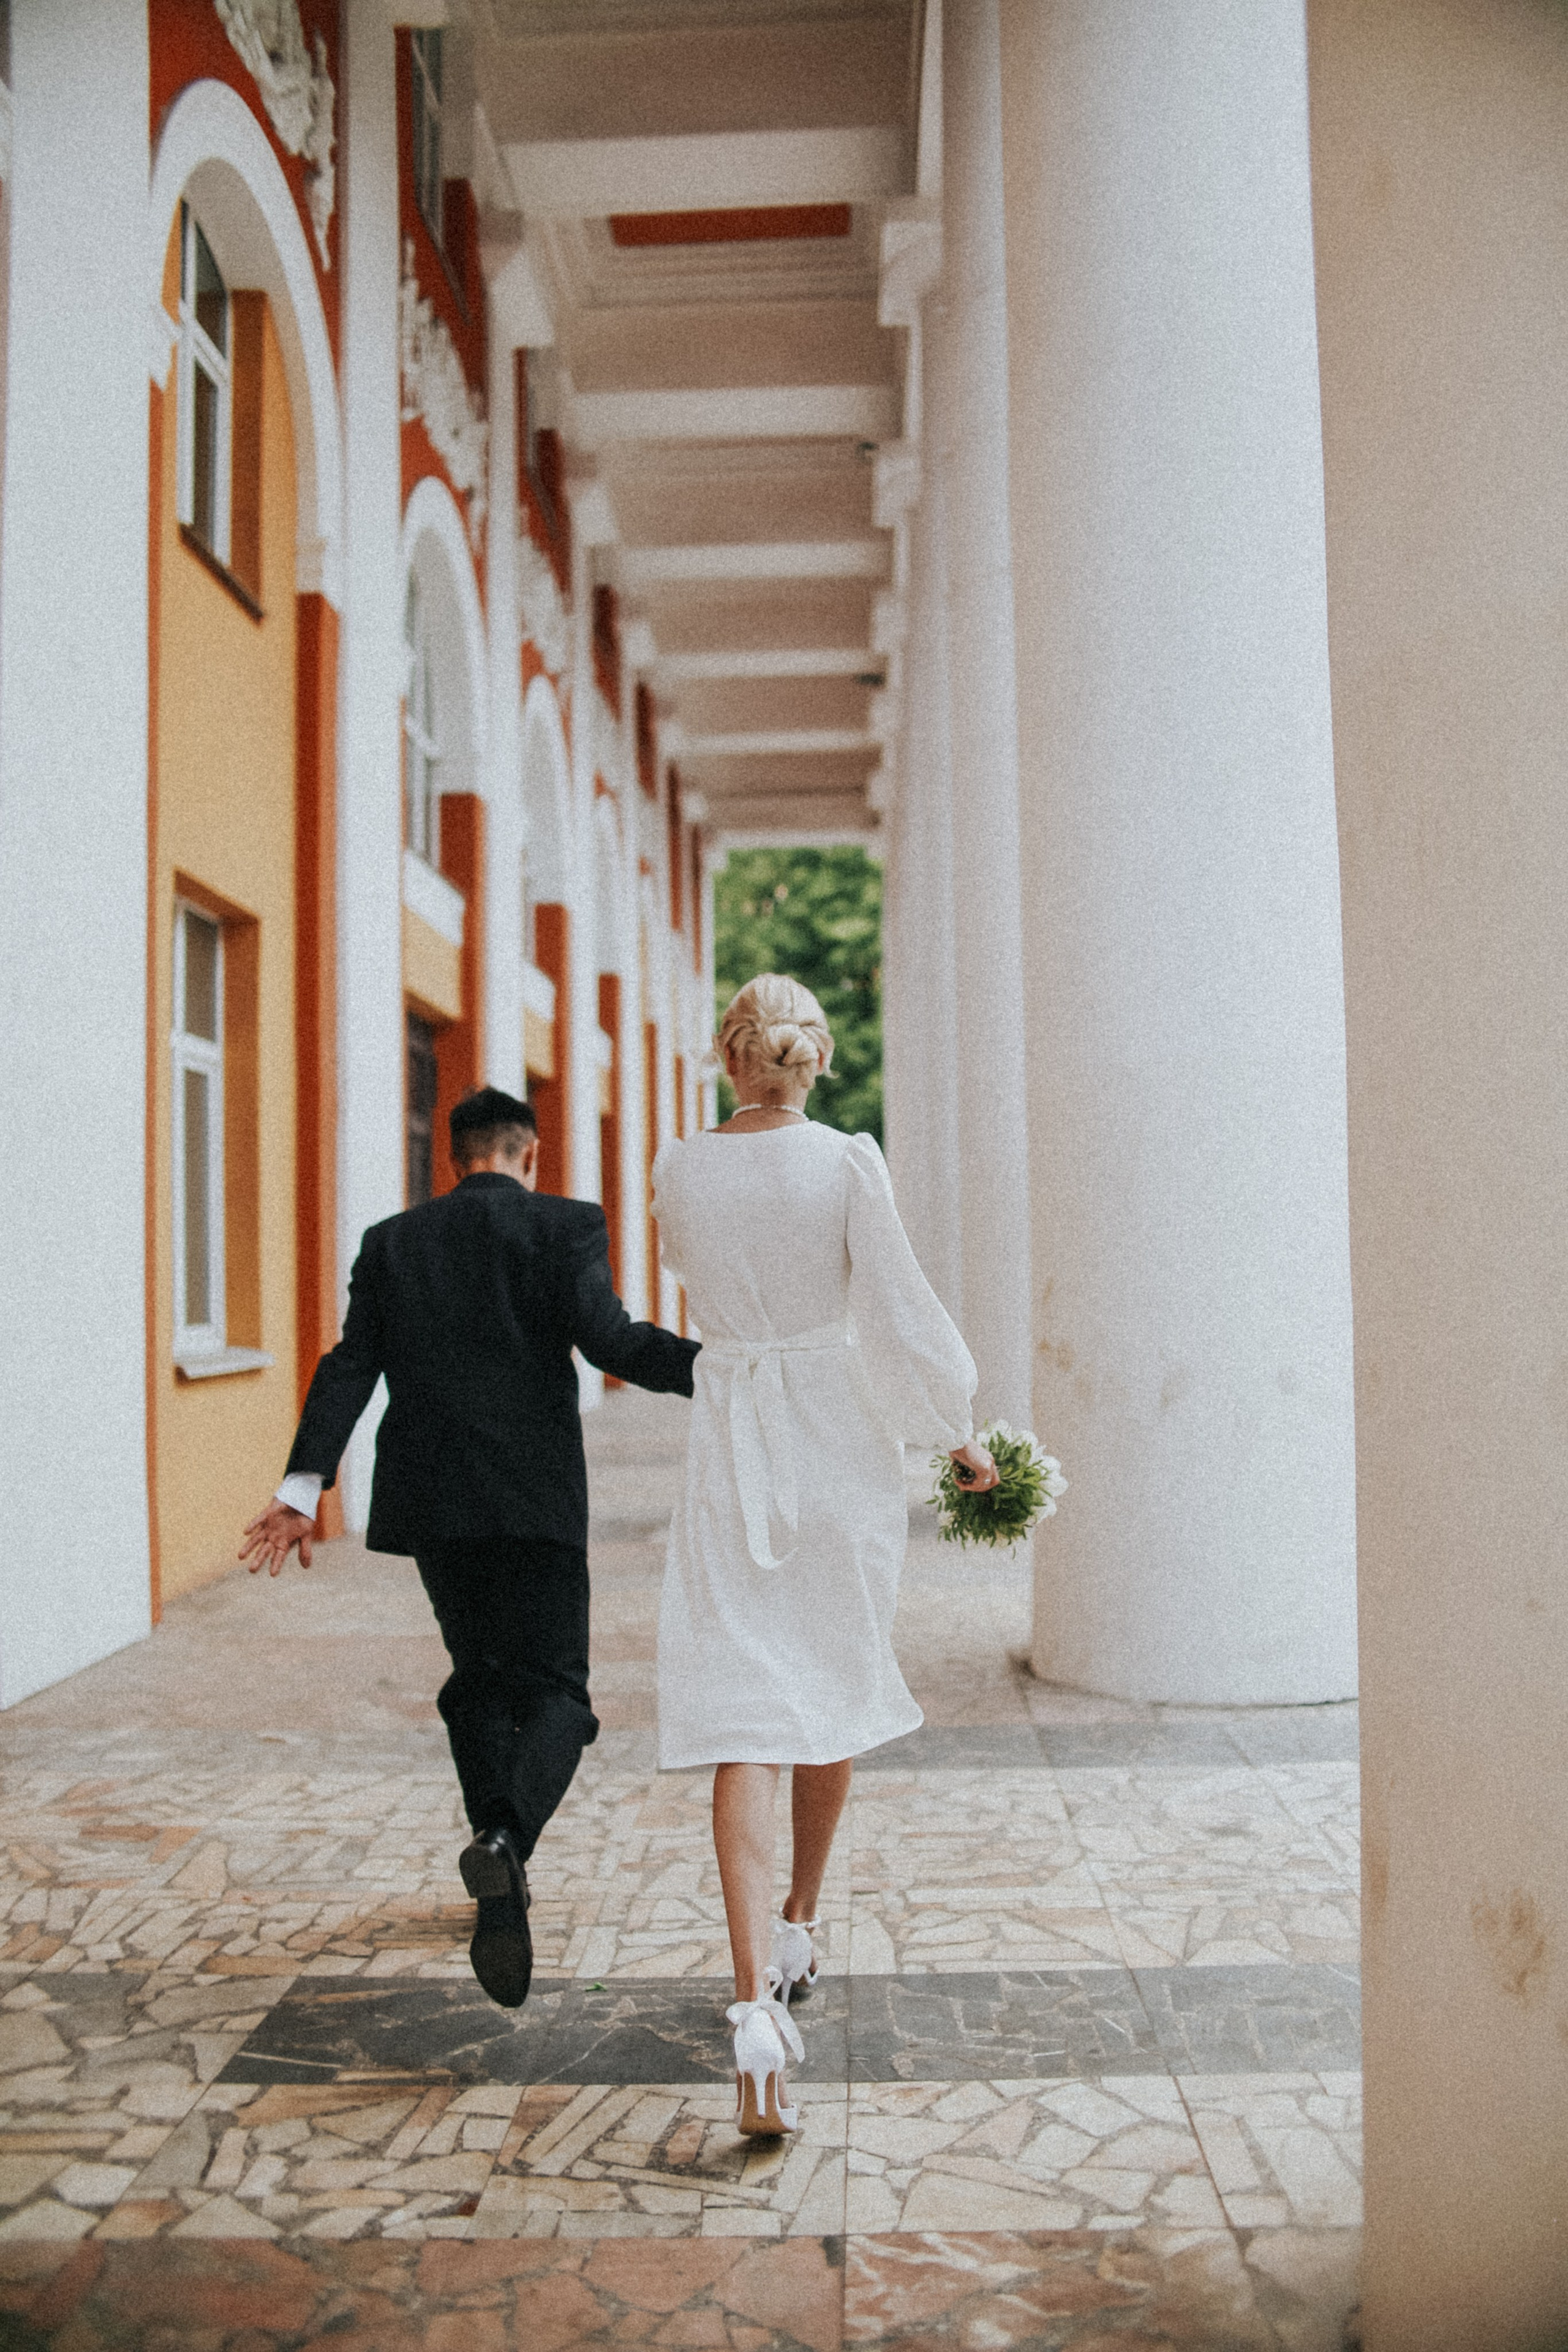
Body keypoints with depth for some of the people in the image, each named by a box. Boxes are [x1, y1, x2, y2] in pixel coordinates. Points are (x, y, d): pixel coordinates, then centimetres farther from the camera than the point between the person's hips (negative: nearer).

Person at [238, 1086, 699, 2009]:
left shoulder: (393, 1241, 9)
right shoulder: (566, 1225, -1)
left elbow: (351, 1366, 0)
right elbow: (608, 1338, -15)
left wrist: (305, 1486, -5)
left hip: (432, 1498, 4)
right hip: (536, 1494, -4)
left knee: (480, 1679, 19)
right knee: (553, 1690, 1)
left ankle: (504, 1881, 26)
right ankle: (504, 1840, -27)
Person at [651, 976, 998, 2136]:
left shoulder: (678, 1169, -1)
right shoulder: (847, 1162, -8)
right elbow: (898, 1311, -8)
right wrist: (961, 1434, 3)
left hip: (734, 1443, 0)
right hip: (843, 1442, 0)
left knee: (743, 1715, -3)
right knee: (835, 1688, 20)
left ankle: (758, 1997, -16)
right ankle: (800, 1923, 37)